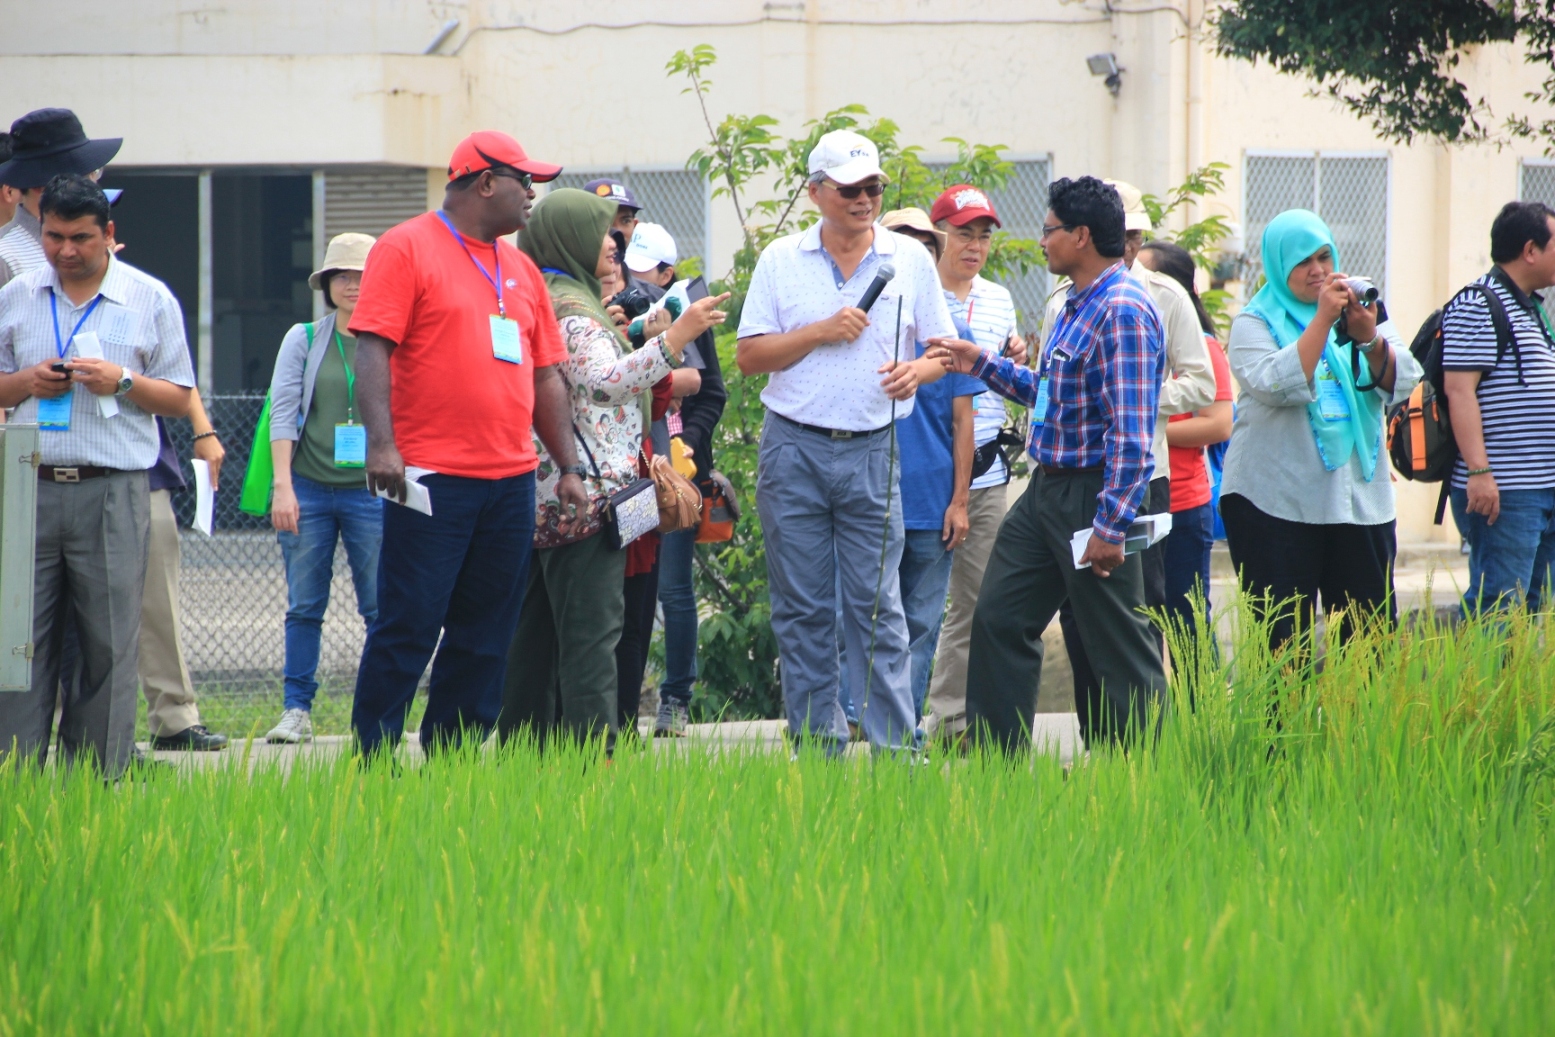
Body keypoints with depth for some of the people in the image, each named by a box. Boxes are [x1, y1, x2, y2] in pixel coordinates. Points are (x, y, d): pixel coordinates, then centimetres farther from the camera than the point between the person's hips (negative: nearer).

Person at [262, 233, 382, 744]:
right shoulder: (303, 340, 7)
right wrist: (282, 485, -7)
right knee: (304, 607, 1)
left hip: (372, 491, -1)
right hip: (309, 490, 1)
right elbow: (282, 413, 3)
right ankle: (296, 711, 5)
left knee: (382, 607, -3)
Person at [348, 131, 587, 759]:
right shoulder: (407, 249, -2)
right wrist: (382, 443, -21)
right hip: (431, 479, -7)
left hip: (511, 481, 7)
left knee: (486, 637, 6)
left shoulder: (519, 269, 19)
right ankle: (371, 765, -2)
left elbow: (546, 375, 21)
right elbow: (372, 349, -10)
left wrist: (568, 467, 15)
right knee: (407, 629, -7)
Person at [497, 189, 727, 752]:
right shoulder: (571, 309, -13)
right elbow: (605, 383, -29)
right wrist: (676, 336, -36)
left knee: (536, 639, 11)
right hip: (587, 495, -10)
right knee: (591, 636, -11)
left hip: (545, 502, 10)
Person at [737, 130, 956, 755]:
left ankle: (895, 748, -4)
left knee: (878, 605, -4)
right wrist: (821, 332, -10)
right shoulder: (781, 260, 6)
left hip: (871, 451, -1)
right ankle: (816, 746, 8)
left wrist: (916, 371, -13)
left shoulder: (910, 261, 7)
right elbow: (749, 356, 2)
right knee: (801, 609, 3)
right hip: (794, 447, 1)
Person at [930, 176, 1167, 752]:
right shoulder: (1077, 305, 14)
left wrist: (1110, 527, -26)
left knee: (1116, 643, -3)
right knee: (999, 619, 12)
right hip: (1047, 489, 10)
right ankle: (994, 760, 18)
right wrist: (984, 365, 22)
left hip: (1093, 495, -10)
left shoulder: (1123, 310, -18)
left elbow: (1132, 434, -23)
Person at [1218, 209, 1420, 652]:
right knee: (1283, 638, -5)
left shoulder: (1362, 311, 12)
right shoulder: (1255, 323, 2)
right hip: (1277, 501, -3)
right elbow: (1275, 385, -16)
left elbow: (1401, 382, 0)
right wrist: (1322, 320, -21)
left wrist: (1369, 338, -18)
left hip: (1360, 498, 3)